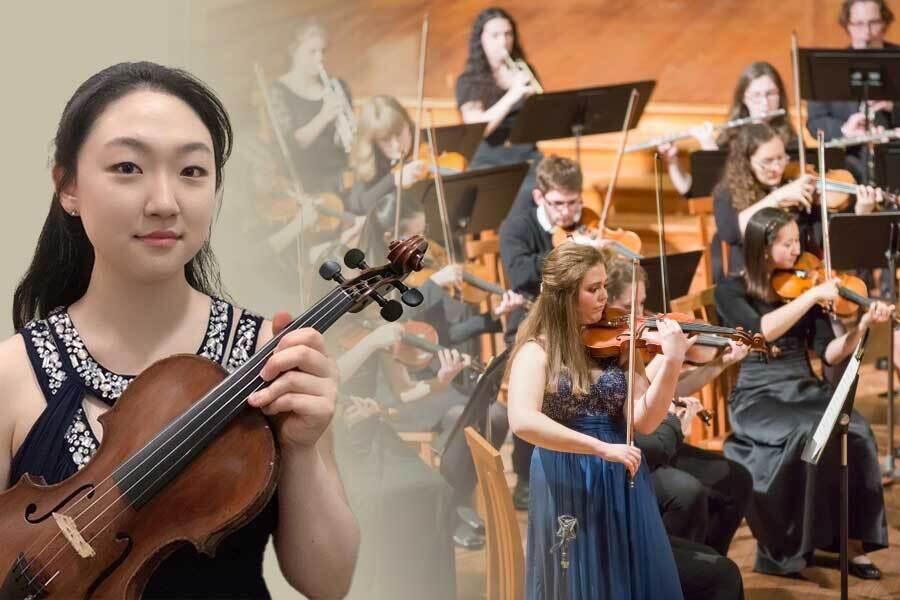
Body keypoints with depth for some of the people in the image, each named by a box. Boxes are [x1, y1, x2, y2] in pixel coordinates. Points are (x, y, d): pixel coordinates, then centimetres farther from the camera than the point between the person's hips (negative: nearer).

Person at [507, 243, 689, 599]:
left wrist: (672, 363, -18)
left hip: (623, 485, 4)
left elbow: (644, 421, -5)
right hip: (568, 486, -4)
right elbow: (522, 421, -26)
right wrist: (601, 448, -29)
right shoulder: (538, 350, -8)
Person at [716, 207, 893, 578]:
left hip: (805, 390, 4)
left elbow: (829, 354, 4)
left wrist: (862, 325, -12)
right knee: (808, 434, -34)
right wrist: (812, 295, -22)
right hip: (757, 397, -4)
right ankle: (783, 547, -20)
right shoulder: (731, 291, -1)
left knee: (857, 431, -26)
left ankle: (853, 541, -18)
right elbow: (761, 331, -22)